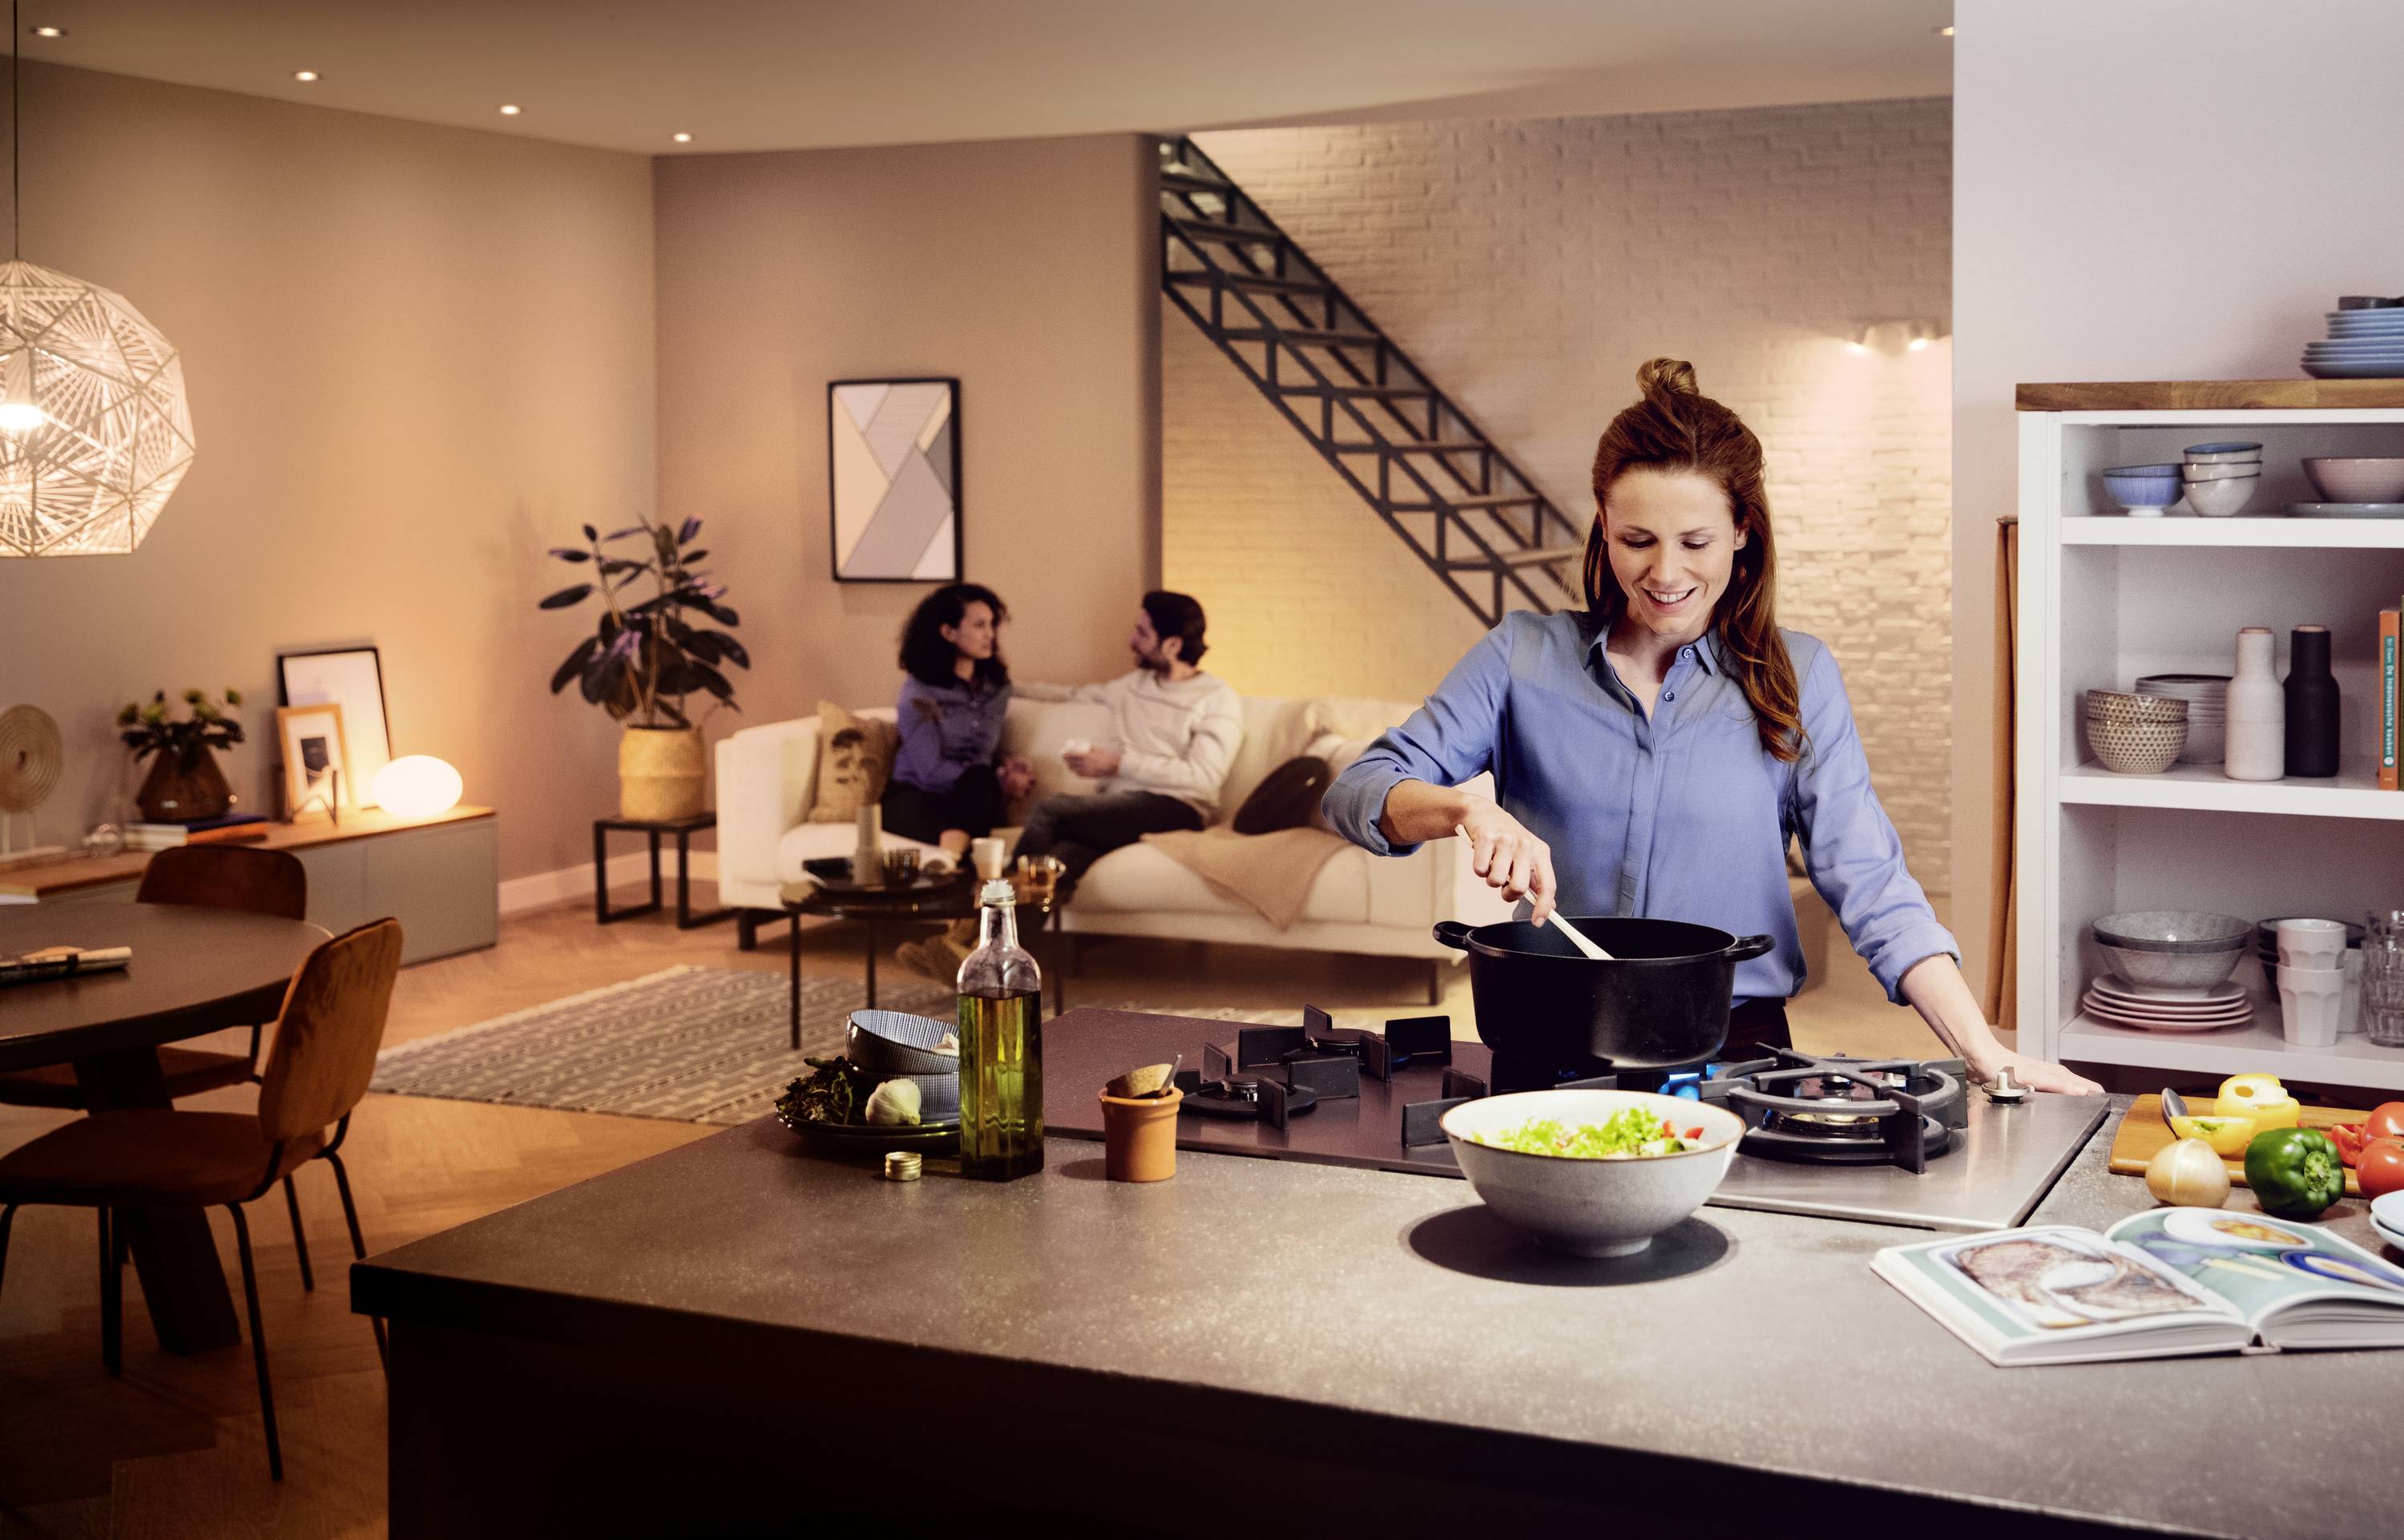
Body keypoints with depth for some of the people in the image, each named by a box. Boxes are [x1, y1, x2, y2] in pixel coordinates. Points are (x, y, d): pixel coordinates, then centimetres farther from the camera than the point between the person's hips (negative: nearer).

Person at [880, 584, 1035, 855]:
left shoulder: (997, 687, 11)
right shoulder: (919, 693, -7)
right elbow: (931, 771, -13)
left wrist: (1007, 766, -2)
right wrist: (999, 781, -14)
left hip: (971, 802, 4)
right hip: (916, 798, -4)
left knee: (980, 781, -35)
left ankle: (949, 861, -60)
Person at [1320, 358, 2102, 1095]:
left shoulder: (1795, 678, 5)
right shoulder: (1525, 657, 5)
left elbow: (1868, 884, 0)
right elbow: (1359, 790, 1)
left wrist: (1987, 1055, -10)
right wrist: (1469, 809, -20)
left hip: (1734, 1055, 0)